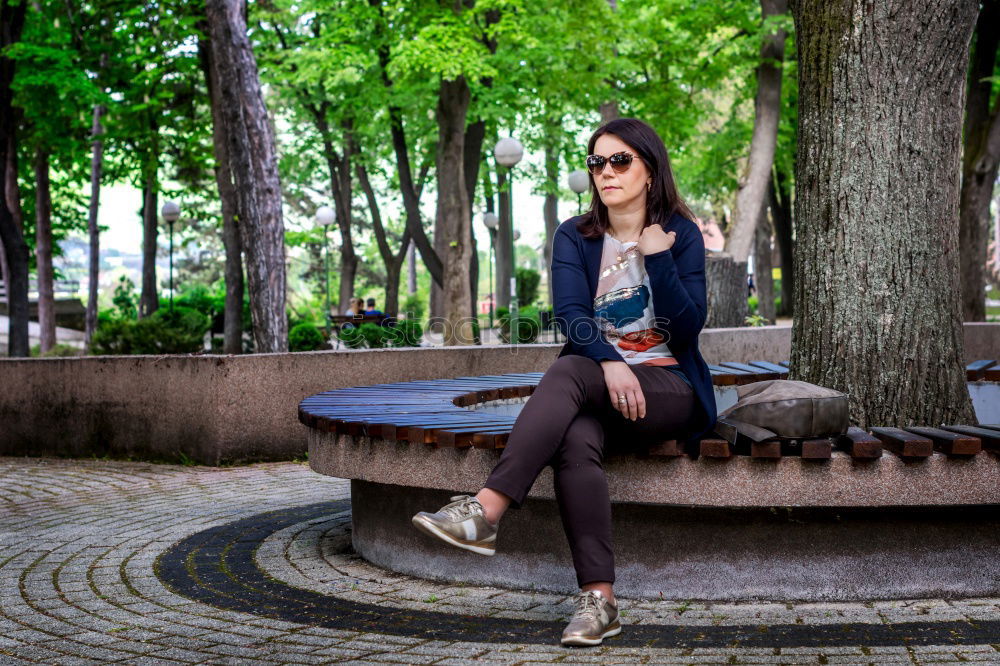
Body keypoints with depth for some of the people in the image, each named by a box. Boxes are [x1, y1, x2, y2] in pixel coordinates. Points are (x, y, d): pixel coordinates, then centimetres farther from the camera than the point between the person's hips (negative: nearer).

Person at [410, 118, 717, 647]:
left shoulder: (681, 234, 4)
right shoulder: (575, 237, 10)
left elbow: (688, 328, -5)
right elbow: (570, 313, -6)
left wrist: (657, 257, -13)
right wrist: (609, 362, -25)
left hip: (669, 389, -2)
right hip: (599, 378, 3)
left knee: (568, 371, -34)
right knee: (575, 440, -35)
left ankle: (485, 511, -45)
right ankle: (598, 598, -40)